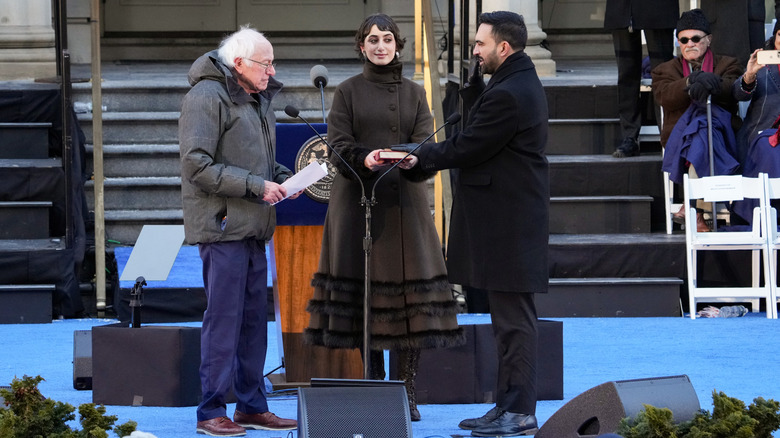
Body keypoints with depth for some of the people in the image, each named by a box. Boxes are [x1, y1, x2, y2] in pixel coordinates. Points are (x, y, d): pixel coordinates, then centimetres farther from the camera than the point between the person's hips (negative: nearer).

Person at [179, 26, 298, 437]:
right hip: (222, 226, -9)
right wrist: (255, 185, -19)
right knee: (223, 318, -7)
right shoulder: (206, 97, -12)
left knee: (255, 318, 11)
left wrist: (284, 177, 6)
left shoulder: (257, 100, 18)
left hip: (253, 229, 9)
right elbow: (198, 165, -18)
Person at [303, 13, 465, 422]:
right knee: (364, 290, -3)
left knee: (411, 292, -5)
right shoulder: (348, 92, 7)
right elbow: (339, 148, -2)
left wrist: (412, 161, -21)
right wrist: (366, 159, -23)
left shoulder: (414, 93, 12)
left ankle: (407, 392, -2)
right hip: (358, 200, -1)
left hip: (404, 201, 1)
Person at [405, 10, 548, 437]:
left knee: (513, 317, -7)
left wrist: (419, 156, -5)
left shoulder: (507, 94, -19)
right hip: (509, 220, 11)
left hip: (508, 222, -11)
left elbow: (467, 147, -15)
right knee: (509, 317, 14)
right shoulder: (522, 84, 15)